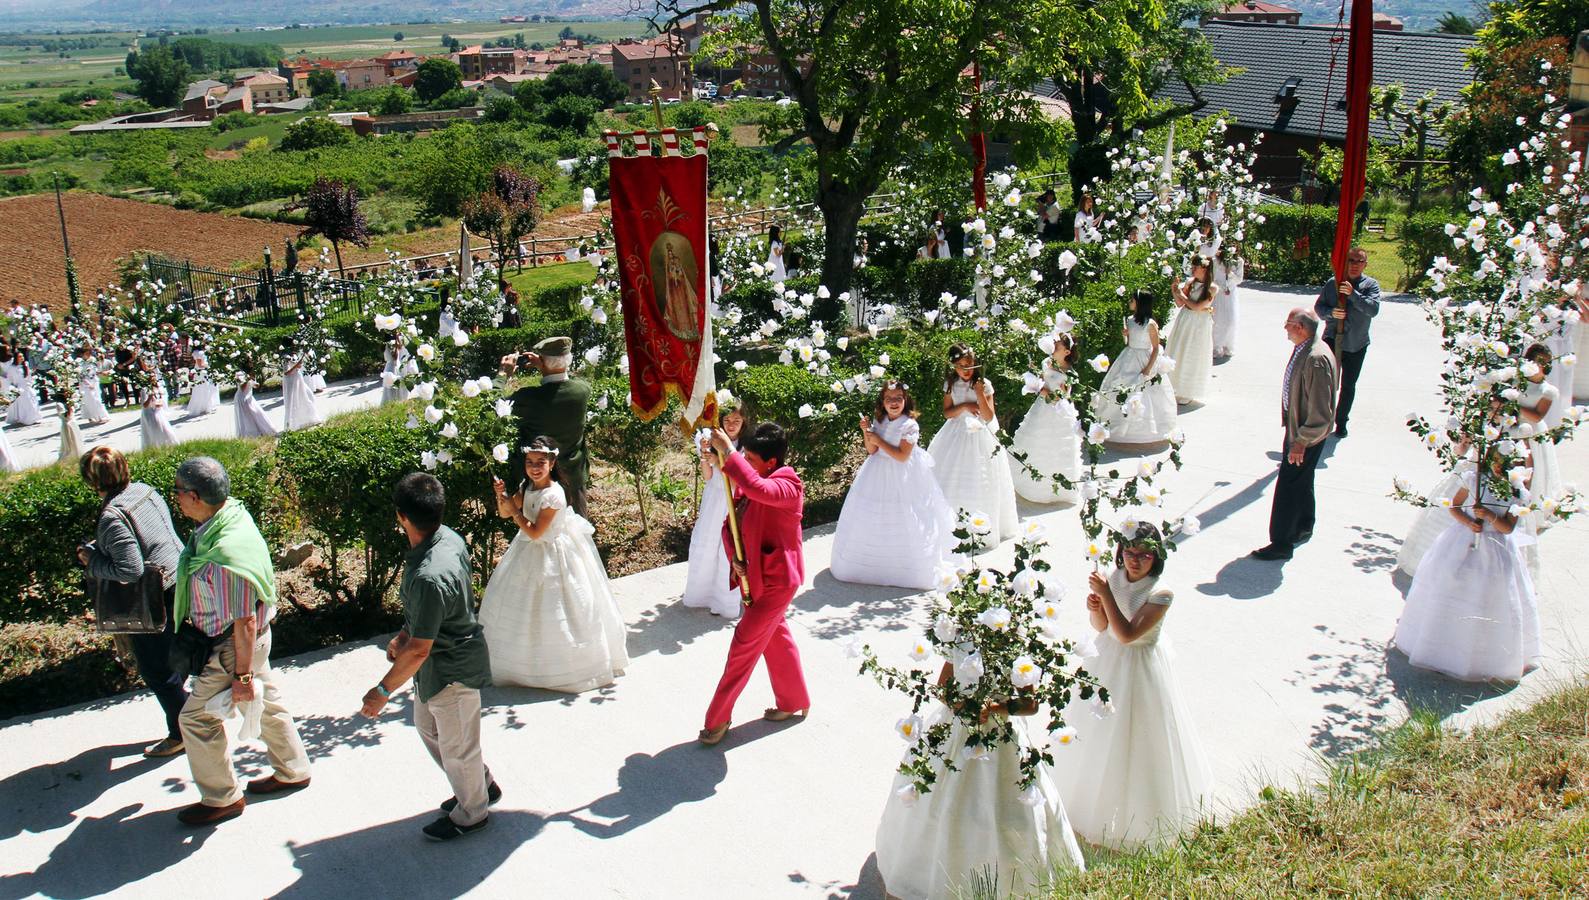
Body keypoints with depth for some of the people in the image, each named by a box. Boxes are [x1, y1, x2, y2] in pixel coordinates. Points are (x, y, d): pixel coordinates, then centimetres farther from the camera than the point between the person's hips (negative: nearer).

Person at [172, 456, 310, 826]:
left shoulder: (225, 554, -35)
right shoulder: (231, 512, -6)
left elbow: (244, 622, -29)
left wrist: (242, 675, -20)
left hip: (234, 646, -9)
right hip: (252, 640, 9)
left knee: (198, 718, 6)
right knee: (267, 702, 22)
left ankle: (221, 799, 23)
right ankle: (293, 771, 40)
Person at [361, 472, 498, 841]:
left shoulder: (429, 578, -38)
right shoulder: (449, 538, -9)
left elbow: (419, 650, -29)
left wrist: (382, 691, -18)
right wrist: (404, 634, 15)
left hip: (452, 669, -9)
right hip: (439, 661, 10)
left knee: (456, 746, 14)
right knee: (427, 725, 29)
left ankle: (471, 814, 39)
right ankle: (482, 786, 47)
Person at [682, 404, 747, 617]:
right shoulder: (714, 442, 1)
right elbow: (707, 477, 1)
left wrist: (717, 461, -24)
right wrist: (704, 456, -15)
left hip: (732, 504, -5)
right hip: (712, 501, 5)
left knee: (728, 551, -1)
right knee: (702, 548, 13)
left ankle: (726, 600, 14)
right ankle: (701, 592, 32)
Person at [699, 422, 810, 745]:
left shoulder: (787, 486, -23)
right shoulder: (747, 483, 1)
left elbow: (756, 488, -46)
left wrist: (727, 451, -41)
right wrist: (734, 557, -10)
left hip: (775, 580, -9)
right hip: (757, 574, 9)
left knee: (744, 644, -3)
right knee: (776, 638, 21)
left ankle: (718, 718, 9)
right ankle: (794, 701, 39)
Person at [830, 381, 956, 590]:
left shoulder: (910, 425, -14)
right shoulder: (878, 421, 4)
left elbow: (902, 456, -19)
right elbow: (872, 451, 3)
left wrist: (879, 440, -18)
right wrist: (866, 433, -12)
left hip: (903, 477, -5)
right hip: (879, 476, 5)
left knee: (903, 524, -2)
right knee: (874, 519, 10)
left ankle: (906, 565, 12)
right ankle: (873, 559, 25)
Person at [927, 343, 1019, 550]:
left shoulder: (984, 385, -7)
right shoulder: (950, 384, 1)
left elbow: (989, 417, -10)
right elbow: (947, 413, 3)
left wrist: (980, 394, -22)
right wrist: (964, 407, -13)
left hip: (979, 436, -2)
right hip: (956, 435, 2)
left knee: (979, 484, -1)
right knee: (952, 482, 2)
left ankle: (982, 531, 9)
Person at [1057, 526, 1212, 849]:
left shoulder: (1161, 593, -26)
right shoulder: (1114, 577, -10)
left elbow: (1127, 634, -31)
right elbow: (1101, 627, -3)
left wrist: (1106, 595, -36)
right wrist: (1095, 609, -25)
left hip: (1141, 667, -5)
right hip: (1108, 661, 6)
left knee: (1136, 739, 9)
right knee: (1102, 735, 22)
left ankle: (1135, 812, 32)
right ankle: (1100, 797, 47)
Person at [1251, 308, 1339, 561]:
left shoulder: (1316, 359, -30)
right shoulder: (1303, 349, 0)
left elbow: (1320, 412, -28)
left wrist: (1301, 441, -23)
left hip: (1307, 434, -10)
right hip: (1297, 427, 10)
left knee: (1289, 487, 0)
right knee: (1301, 481, 25)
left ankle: (1282, 543, 11)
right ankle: (1303, 527, 44)